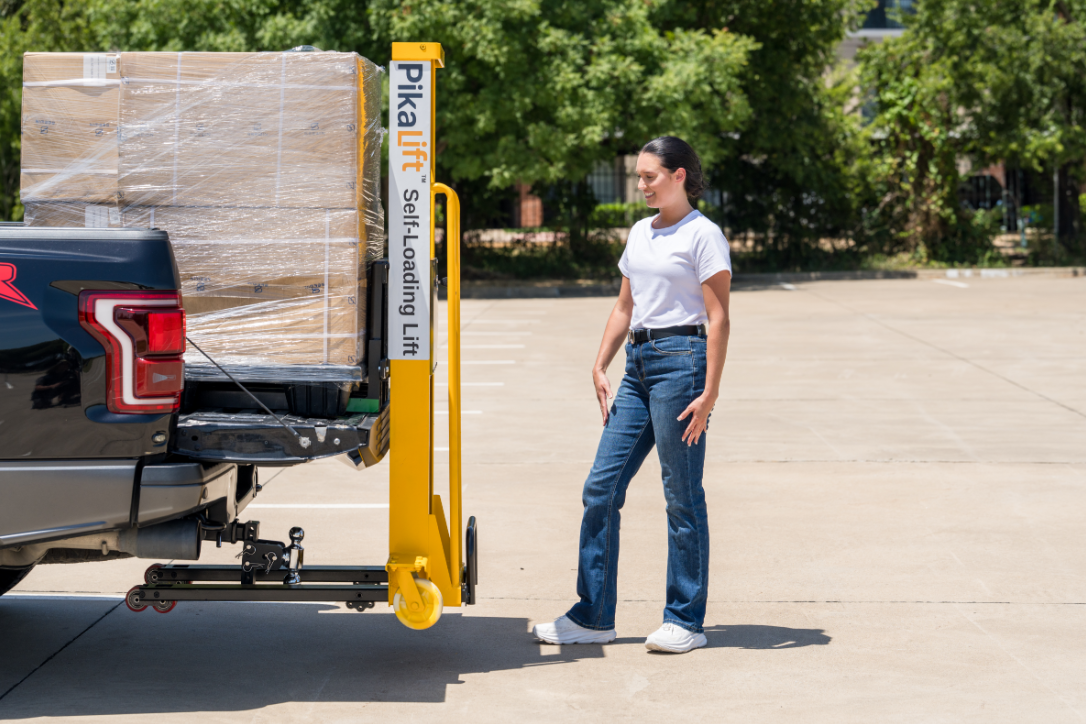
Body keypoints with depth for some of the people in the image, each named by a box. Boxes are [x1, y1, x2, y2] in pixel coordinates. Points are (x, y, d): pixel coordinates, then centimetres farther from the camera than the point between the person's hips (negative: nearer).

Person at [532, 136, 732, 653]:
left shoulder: (703, 235, -5)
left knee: (682, 495, -1)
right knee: (600, 488, 4)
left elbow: (718, 319, -10)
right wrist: (600, 365, 12)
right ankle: (592, 616, 11)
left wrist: (709, 393, -16)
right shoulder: (640, 233, 17)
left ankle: (686, 621, 8)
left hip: (681, 361, -8)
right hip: (638, 364, 8)